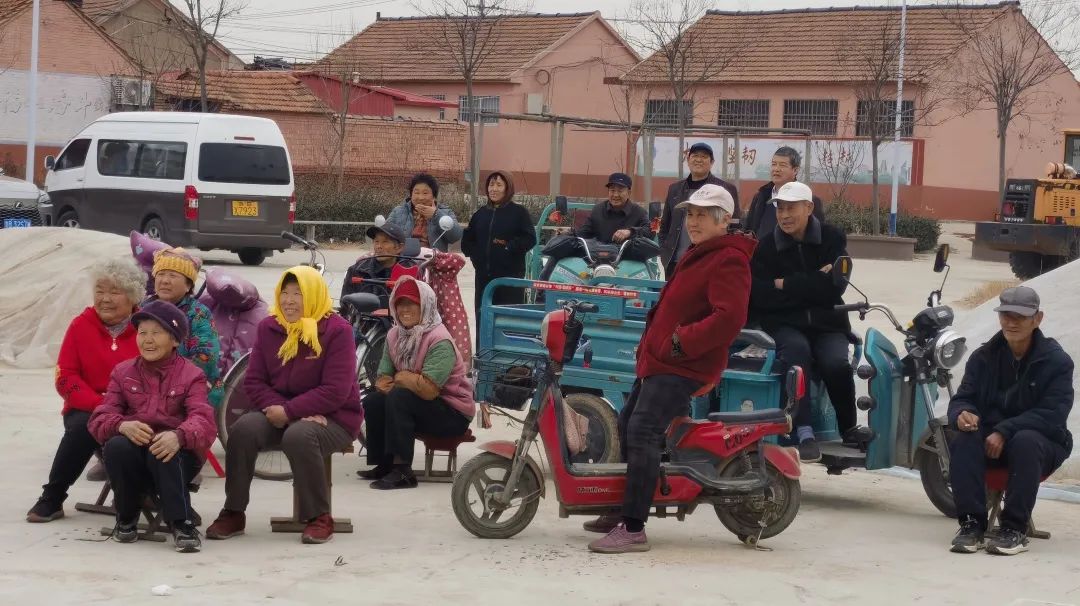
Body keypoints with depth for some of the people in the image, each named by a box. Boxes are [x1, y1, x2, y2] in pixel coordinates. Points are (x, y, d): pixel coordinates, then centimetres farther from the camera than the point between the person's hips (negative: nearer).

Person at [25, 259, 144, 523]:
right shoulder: (81, 325, 4)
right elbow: (65, 378, 1)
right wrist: (99, 404, -16)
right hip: (86, 410, 2)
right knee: (82, 427, -32)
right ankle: (52, 499, -17)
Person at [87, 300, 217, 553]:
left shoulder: (191, 375, 6)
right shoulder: (123, 372, 15)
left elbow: (204, 421, -11)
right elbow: (100, 418, 4)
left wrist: (179, 436, -35)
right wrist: (122, 426, -22)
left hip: (175, 456, -3)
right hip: (133, 450, 3)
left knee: (161, 454, -37)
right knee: (116, 446, -31)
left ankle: (181, 524, -31)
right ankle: (126, 519, -10)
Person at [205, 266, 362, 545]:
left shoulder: (337, 330, -10)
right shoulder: (269, 328, 7)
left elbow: (336, 391, -17)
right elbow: (254, 381, 3)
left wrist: (289, 412, -22)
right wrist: (278, 408, -16)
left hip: (332, 418, -5)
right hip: (279, 412, 5)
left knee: (298, 436, -37)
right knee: (243, 429, -25)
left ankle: (320, 518, -21)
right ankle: (233, 513, -14)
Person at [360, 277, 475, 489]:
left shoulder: (439, 341, -22)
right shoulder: (395, 335, 3)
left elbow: (428, 389, -32)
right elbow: (383, 380, 0)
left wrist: (400, 378, -15)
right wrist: (407, 381, -22)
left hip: (453, 413, -8)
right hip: (421, 406, 8)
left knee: (399, 398, -28)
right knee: (372, 402, -9)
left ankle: (402, 471, -27)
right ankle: (384, 465, 2)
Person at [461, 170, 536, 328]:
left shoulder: (519, 212, 0)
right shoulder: (481, 213, 15)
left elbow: (529, 238, -7)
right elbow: (467, 239, 20)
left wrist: (509, 247, -14)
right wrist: (475, 255, 5)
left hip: (510, 276, -5)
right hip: (484, 276, 5)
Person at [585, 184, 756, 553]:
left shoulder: (728, 260, -13)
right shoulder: (698, 255, 21)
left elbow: (729, 318, -26)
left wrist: (682, 342, -24)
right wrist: (652, 342, 20)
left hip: (684, 367, -11)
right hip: (661, 360, 11)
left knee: (642, 430, -22)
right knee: (627, 425, 19)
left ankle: (633, 530, -26)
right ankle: (624, 511, 32)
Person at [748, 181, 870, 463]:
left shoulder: (832, 239, 3)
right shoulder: (766, 246, 3)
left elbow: (833, 287, -11)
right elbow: (760, 297, -10)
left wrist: (786, 285, -11)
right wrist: (811, 285, -12)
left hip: (826, 322, 1)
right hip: (784, 323, -1)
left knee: (836, 363, -29)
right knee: (795, 349, -35)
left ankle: (848, 428, -3)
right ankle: (805, 433, -37)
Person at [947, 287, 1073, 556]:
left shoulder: (1057, 361, -7)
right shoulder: (983, 357, 4)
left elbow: (1052, 415, -17)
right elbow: (962, 399, 2)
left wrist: (1004, 432, -27)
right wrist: (962, 414, -25)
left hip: (1041, 441, -3)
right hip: (990, 440, 3)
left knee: (1025, 441, -38)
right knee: (963, 439, -30)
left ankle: (1015, 529, -33)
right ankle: (971, 523, -30)